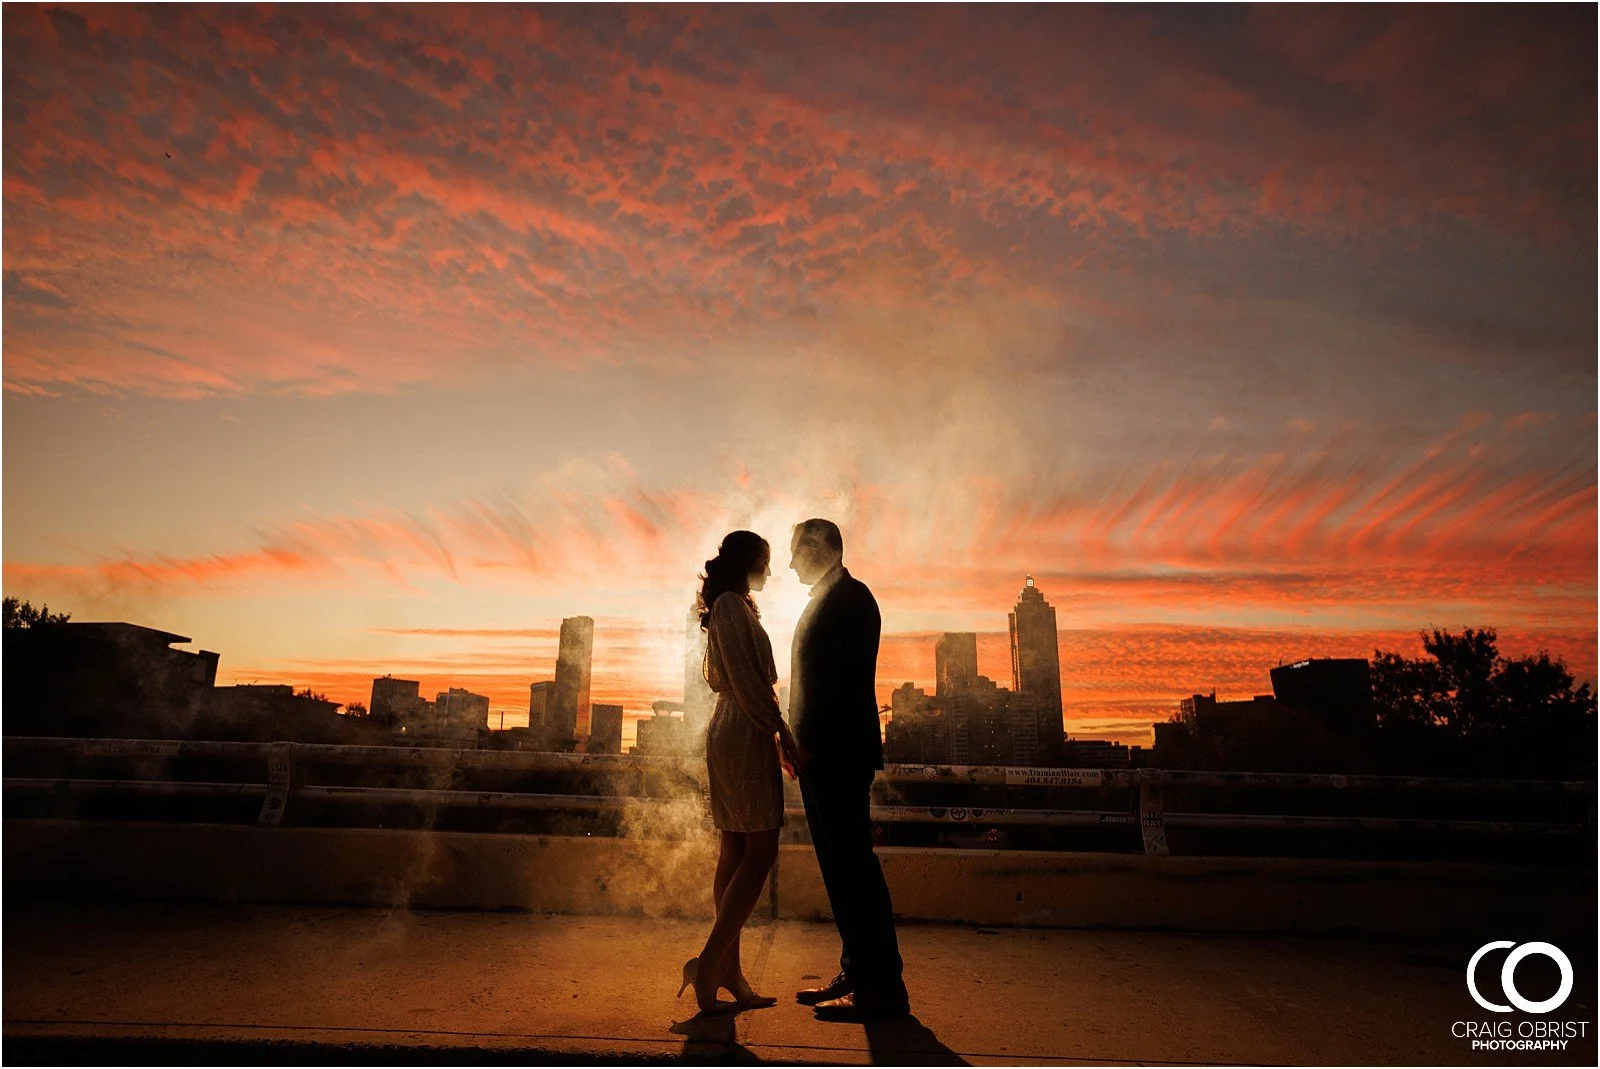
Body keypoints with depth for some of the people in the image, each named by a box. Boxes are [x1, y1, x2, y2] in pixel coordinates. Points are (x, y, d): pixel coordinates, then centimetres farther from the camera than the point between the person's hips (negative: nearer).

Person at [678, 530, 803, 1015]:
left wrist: (777, 729, 19)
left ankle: (729, 972, 15)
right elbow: (746, 680, -17)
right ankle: (709, 962, -5)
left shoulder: (731, 607, 20)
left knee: (735, 852, 9)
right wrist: (781, 731, -14)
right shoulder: (733, 605, -9)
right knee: (760, 852, -7)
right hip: (747, 735, -10)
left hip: (729, 733, 10)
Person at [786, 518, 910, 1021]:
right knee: (841, 865, 13)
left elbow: (847, 678, -19)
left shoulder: (849, 597, -9)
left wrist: (811, 743, -20)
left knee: (852, 865, -5)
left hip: (838, 753, -10)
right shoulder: (826, 600, 20)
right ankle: (856, 974, 22)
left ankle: (881, 987, 4)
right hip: (822, 755, 10)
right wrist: (803, 743, 16)